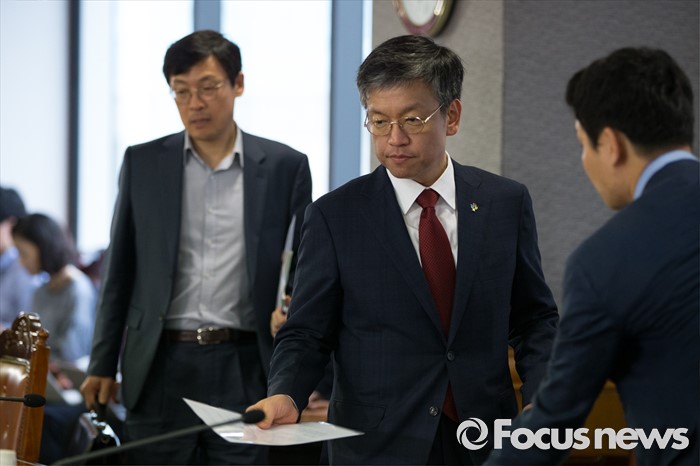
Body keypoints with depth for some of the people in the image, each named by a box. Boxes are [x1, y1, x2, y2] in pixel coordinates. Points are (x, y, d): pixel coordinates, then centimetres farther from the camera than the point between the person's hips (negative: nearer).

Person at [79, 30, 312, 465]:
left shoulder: (286, 166, 4)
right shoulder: (143, 163, 7)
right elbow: (120, 271, 11)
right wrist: (103, 364, 7)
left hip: (245, 372, -1)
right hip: (161, 367, 1)